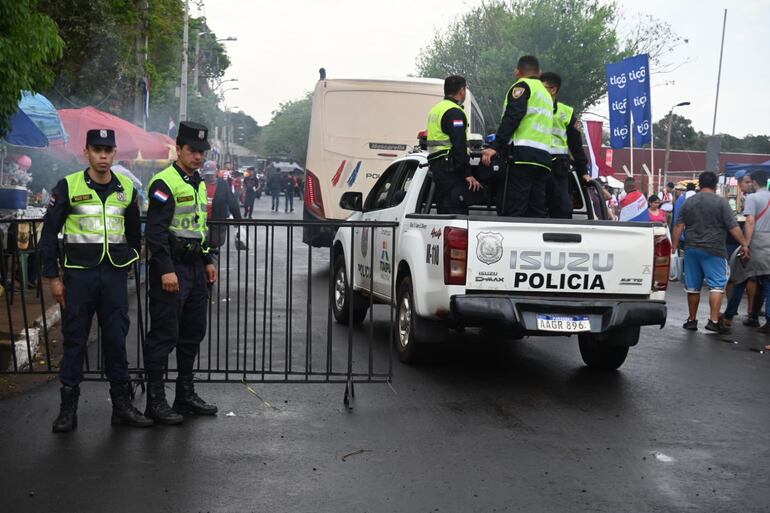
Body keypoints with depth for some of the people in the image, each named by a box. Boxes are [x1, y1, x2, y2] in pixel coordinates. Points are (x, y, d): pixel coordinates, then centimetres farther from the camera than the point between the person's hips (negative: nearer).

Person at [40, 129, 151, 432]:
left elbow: (134, 232, 20)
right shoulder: (68, 186, -3)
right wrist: (53, 277, -4)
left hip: (115, 276, 3)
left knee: (117, 340, 5)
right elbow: (49, 233, -1)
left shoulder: (126, 188, 7)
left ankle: (122, 405, 14)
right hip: (78, 274, -2)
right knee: (74, 341, 3)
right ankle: (68, 409, 12)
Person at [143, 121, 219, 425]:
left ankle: (186, 396, 25)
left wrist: (208, 261, 20)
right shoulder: (164, 183, -12)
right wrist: (166, 270, -24)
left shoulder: (198, 184, 17)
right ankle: (155, 402, 2)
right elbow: (155, 230, -19)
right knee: (164, 335, -5)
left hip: (194, 268, 9)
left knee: (193, 332, 14)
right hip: (170, 269, -9)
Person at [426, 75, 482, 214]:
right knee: (457, 213, -13)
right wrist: (468, 174, -20)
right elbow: (459, 146, -19)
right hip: (450, 170, -10)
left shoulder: (435, 109, 20)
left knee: (443, 212, 12)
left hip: (435, 166, 10)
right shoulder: (454, 112, -12)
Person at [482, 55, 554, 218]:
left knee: (511, 210, -13)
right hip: (544, 157, 8)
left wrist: (495, 147, -18)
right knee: (536, 211, 6)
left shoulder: (522, 86, 3)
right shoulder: (547, 95, 30)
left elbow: (512, 118, -12)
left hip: (523, 155, -8)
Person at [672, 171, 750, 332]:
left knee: (692, 287, 11)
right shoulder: (721, 202, -6)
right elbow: (733, 227, -8)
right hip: (714, 250, -4)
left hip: (692, 249, 4)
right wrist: (744, 244, -1)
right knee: (717, 285, -2)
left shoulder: (689, 202, 7)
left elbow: (679, 226, 6)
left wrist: (675, 245, 10)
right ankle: (713, 320, -11)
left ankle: (692, 320, 19)